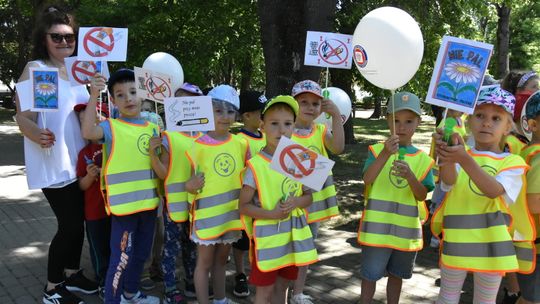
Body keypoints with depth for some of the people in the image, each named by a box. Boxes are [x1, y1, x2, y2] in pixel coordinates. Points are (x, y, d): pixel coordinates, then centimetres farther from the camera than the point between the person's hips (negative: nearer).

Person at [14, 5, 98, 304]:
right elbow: (24, 116, -18)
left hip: (79, 159, 7)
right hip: (53, 162, -7)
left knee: (78, 220, 13)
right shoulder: (34, 69, -9)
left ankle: (72, 273, 31)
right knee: (70, 224, -6)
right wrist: (36, 134, -38)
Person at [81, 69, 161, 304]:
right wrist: (94, 96, -34)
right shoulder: (111, 127, -7)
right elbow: (88, 132, -29)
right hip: (124, 204, -6)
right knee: (121, 258, -4)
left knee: (141, 253, 21)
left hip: (149, 202, 6)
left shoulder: (153, 128, 8)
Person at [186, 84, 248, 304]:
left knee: (221, 259, 19)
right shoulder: (199, 146, -11)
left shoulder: (241, 144, 0)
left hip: (231, 211, 4)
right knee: (205, 262, 7)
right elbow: (191, 180, -6)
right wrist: (190, 186, -27)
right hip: (207, 211, -4)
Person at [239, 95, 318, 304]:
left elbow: (308, 196, 7)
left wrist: (295, 202, -15)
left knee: (282, 287, 19)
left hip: (293, 234, 4)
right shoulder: (256, 165, -15)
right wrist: (271, 214, -25)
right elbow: (243, 206, -12)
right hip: (267, 235, -4)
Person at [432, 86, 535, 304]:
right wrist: (447, 157, -48)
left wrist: (465, 159, -40)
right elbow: (450, 181, -24)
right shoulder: (460, 154, -2)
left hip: (491, 243, 0)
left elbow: (494, 190, -24)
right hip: (457, 239, 0)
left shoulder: (513, 162, -3)